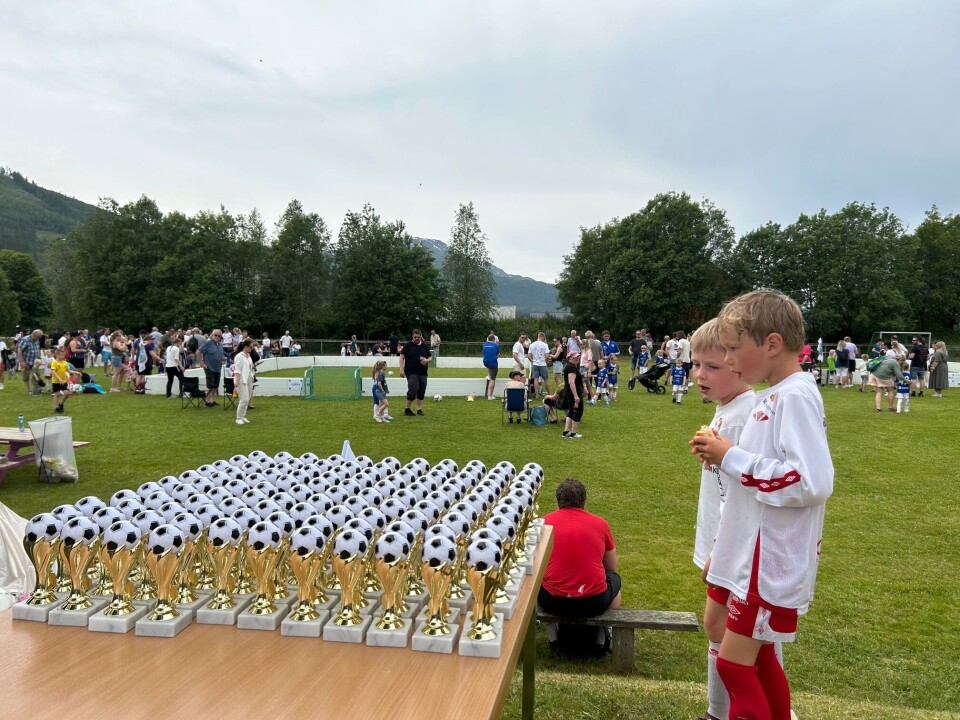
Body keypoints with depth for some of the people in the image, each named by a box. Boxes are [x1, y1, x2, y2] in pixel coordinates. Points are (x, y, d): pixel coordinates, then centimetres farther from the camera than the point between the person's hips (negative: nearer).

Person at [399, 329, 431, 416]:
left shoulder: (424, 346, 12)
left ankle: (419, 409, 14)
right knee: (413, 389, -14)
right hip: (411, 372, -5)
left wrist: (427, 360, -7)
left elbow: (430, 357, 17)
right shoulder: (408, 345, 0)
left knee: (421, 391, 4)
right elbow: (402, 356, -3)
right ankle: (407, 409, 1)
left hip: (422, 372, 5)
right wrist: (401, 369, -12)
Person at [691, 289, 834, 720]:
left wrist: (732, 458, -21)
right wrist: (724, 458, 3)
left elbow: (812, 482, -27)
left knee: (734, 663, -1)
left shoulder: (796, 396, -19)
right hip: (755, 556, 9)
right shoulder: (773, 395, 10)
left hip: (773, 562, -9)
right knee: (759, 658, 19)